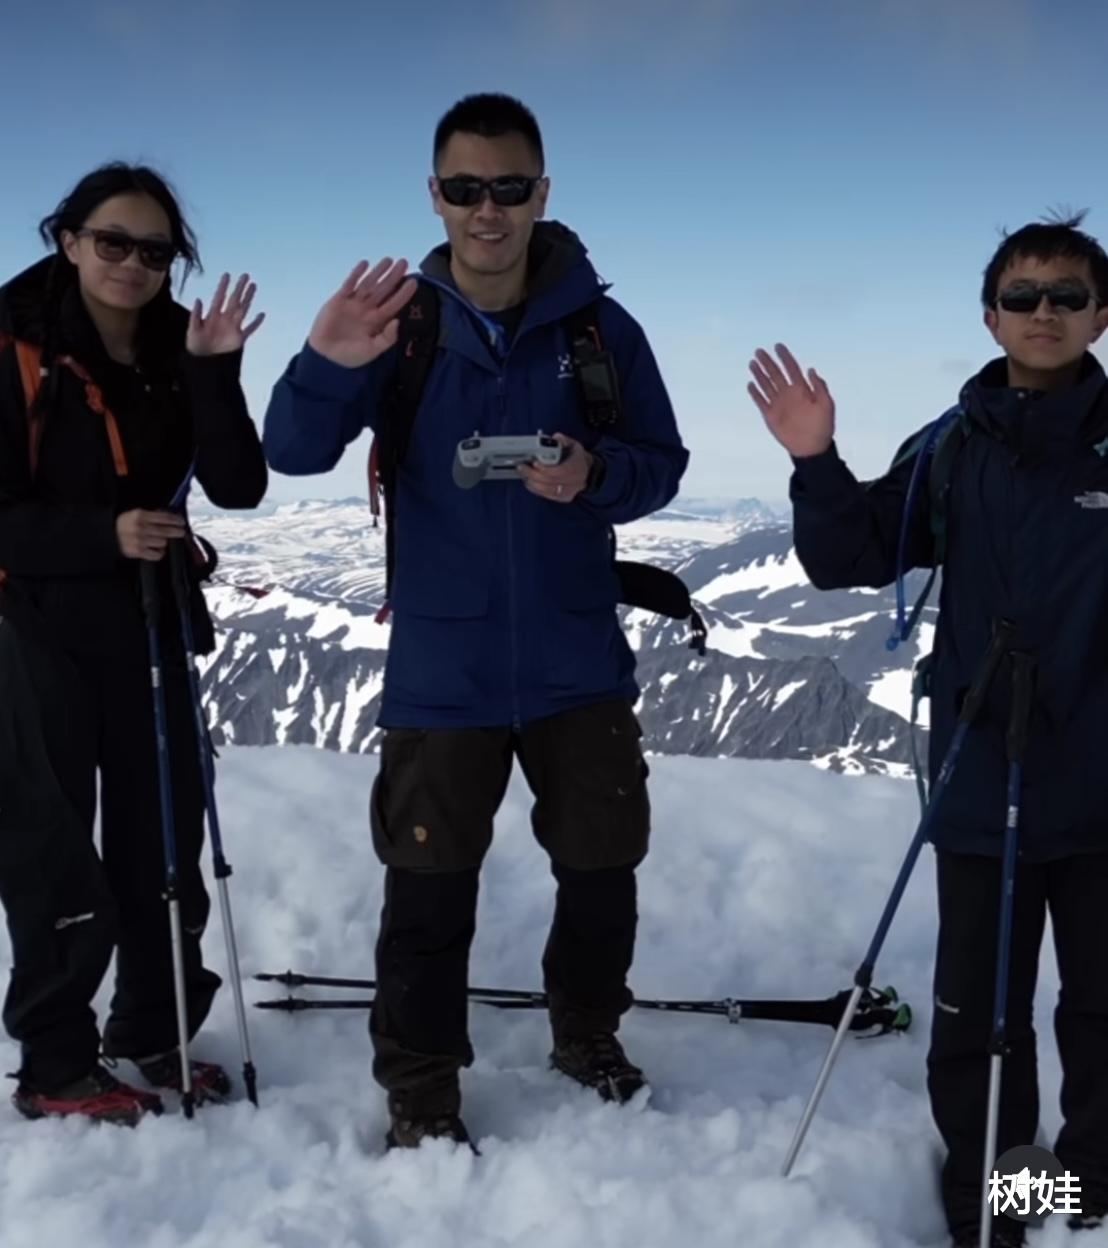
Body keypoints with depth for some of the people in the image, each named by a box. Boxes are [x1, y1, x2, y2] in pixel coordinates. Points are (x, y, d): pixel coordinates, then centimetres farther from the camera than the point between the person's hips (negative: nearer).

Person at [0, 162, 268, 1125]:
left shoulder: (178, 353, 1)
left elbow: (240, 488, -11)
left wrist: (214, 373, -22)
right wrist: (103, 534, -27)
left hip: (150, 626, 5)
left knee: (164, 836, 12)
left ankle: (155, 1035, 27)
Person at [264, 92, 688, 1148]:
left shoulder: (600, 327, -3)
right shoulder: (400, 322, -4)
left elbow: (662, 464, 2)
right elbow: (294, 455, -10)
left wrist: (597, 476, -20)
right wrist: (327, 367, -30)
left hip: (577, 660, 2)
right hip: (442, 664, -1)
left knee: (603, 865, 14)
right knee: (429, 889, 5)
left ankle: (586, 1032, 39)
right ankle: (419, 1092, 21)